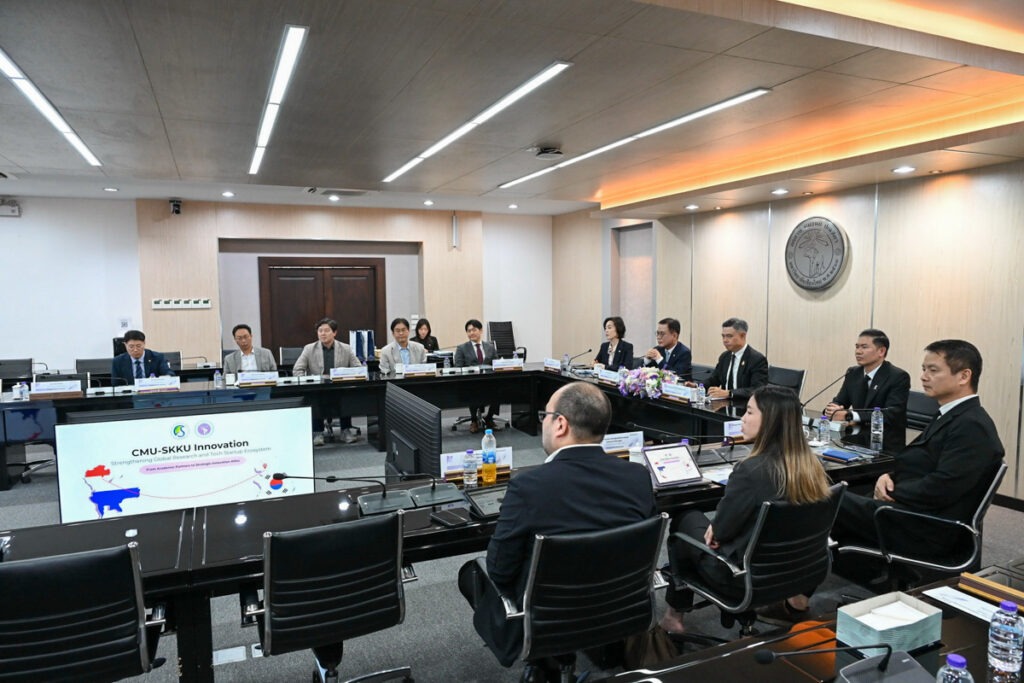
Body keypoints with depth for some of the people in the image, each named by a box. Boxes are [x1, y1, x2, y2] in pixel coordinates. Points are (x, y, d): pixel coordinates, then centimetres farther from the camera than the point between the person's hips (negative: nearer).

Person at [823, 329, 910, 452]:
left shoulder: (898, 377, -10)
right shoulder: (853, 373, 9)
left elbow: (892, 413, -22)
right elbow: (839, 402, 9)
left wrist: (850, 415, -33)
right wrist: (832, 409, -18)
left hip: (886, 447, -6)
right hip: (857, 440, 6)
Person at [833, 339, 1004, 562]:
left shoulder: (972, 426, -16)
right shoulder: (951, 417, 16)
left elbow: (942, 488, -24)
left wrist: (893, 493, -11)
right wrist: (890, 477, -1)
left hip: (925, 532, -9)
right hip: (914, 515, 9)